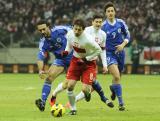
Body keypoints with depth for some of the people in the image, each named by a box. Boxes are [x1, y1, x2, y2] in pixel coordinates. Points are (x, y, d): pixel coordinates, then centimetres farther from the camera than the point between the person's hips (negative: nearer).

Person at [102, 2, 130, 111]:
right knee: (117, 77, -20)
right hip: (109, 54, -3)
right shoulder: (103, 26, -8)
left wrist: (123, 44, -9)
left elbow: (127, 35, 6)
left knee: (118, 77, 18)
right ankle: (121, 102, -13)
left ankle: (113, 88, 55)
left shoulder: (121, 23, -3)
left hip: (120, 52, 3)